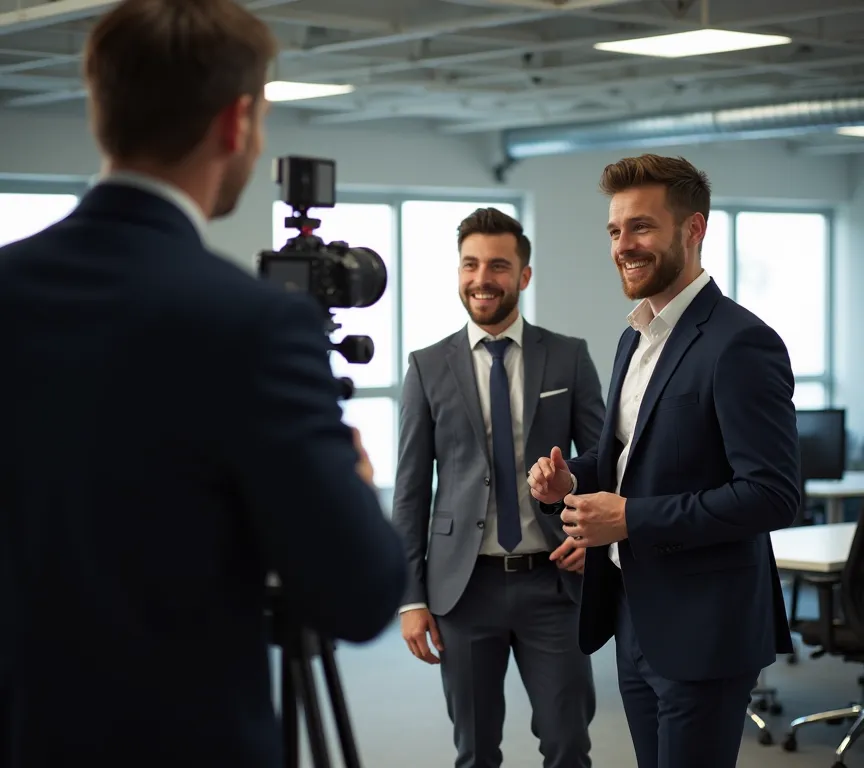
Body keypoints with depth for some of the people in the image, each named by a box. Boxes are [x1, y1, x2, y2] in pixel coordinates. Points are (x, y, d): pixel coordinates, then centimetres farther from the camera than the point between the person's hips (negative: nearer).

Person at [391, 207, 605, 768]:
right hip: (465, 584, 0)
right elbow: (411, 489, 3)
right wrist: (412, 596, -1)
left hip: (552, 580, 0)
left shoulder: (569, 358, 3)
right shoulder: (429, 368, 3)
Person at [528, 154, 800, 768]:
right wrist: (572, 480, 1)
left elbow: (773, 496, -22)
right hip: (636, 619, 9)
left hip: (703, 631, -9)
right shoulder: (636, 338, 12)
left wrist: (631, 517, -22)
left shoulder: (740, 343, -17)